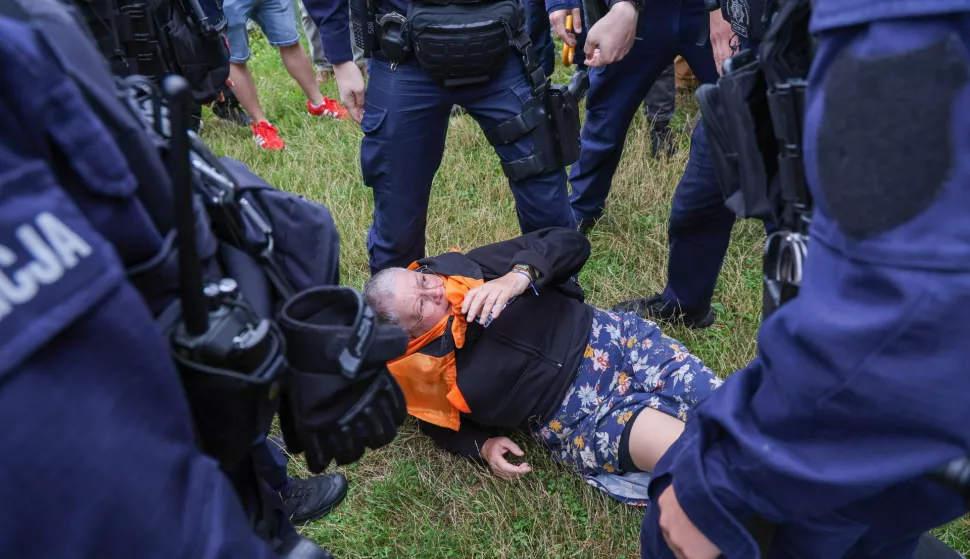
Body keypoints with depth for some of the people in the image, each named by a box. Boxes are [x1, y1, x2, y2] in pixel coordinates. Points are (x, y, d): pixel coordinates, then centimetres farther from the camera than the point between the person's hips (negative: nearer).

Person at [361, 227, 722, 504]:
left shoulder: (470, 270, -5)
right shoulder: (422, 373, -7)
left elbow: (570, 243, -7)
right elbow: (447, 426, 13)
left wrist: (519, 276, -25)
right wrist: (483, 446, -7)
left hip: (610, 338, 3)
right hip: (580, 419, -2)